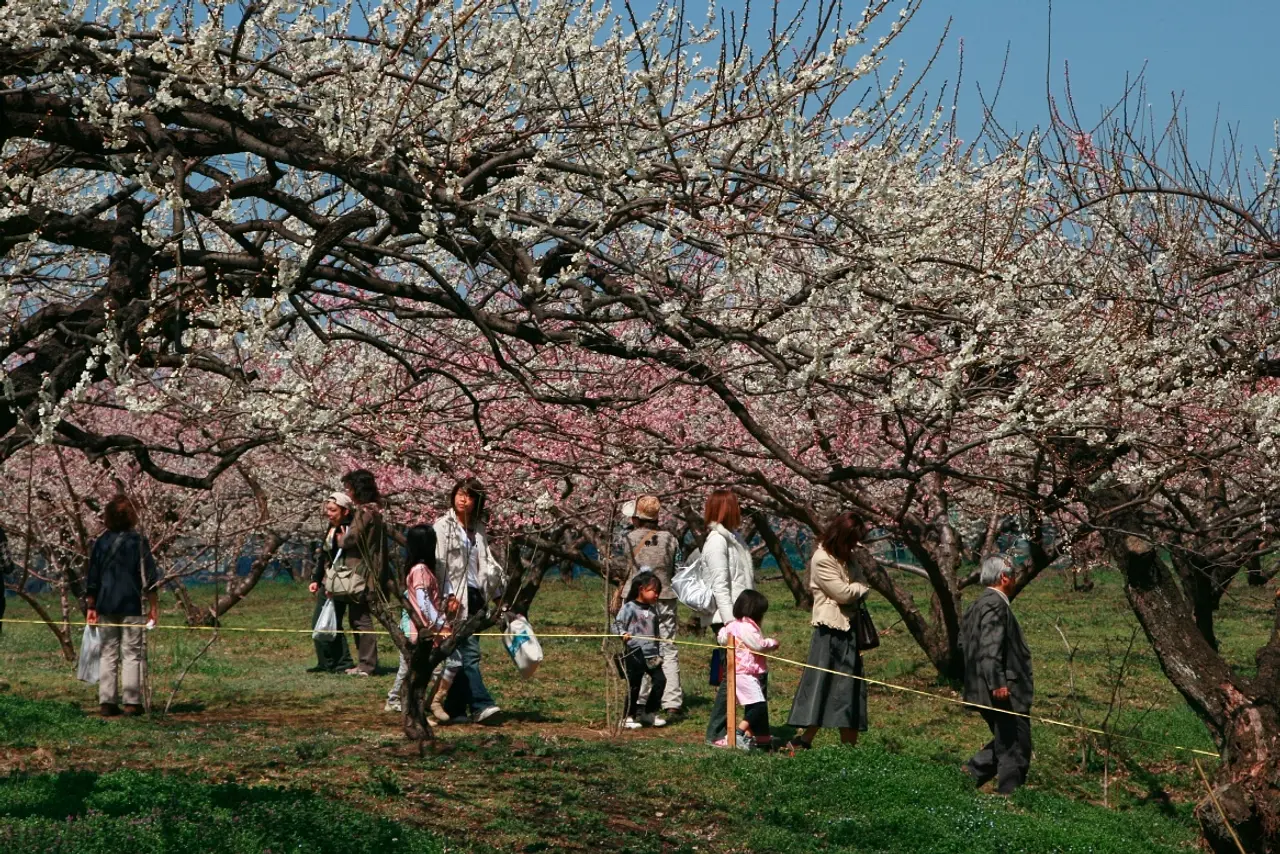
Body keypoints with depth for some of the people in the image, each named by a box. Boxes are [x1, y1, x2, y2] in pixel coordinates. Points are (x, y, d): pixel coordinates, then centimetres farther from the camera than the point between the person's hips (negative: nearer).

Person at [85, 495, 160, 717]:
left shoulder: (100, 543, 6)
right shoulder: (138, 541, -5)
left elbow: (92, 578, 8)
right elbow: (148, 576, -5)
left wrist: (91, 606, 13)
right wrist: (153, 605, 1)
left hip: (105, 606, 3)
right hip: (131, 605, -3)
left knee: (108, 653, 8)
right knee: (132, 653, 1)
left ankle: (107, 702, 6)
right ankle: (132, 702, -2)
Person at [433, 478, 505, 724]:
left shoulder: (477, 529, 18)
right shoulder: (443, 526, -1)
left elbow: (487, 562, 20)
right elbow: (438, 563, -8)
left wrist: (499, 582, 5)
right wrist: (448, 596, -15)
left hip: (474, 595, 6)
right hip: (455, 598, -6)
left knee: (462, 653, 6)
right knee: (469, 652, -12)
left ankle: (454, 708, 11)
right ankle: (481, 706, -16)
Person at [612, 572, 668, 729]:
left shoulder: (652, 610, 15)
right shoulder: (629, 608, -6)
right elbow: (617, 623, -8)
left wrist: (658, 654, 19)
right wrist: (623, 634, -28)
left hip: (651, 655, 6)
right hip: (635, 654, -6)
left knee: (660, 680, 1)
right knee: (634, 685, -1)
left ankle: (650, 713, 17)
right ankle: (629, 717, 11)